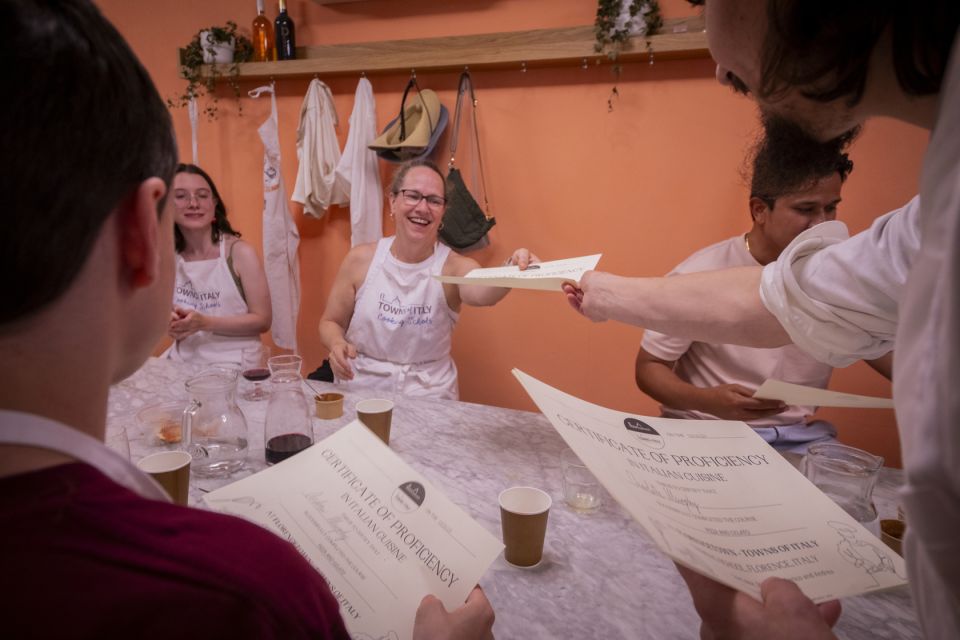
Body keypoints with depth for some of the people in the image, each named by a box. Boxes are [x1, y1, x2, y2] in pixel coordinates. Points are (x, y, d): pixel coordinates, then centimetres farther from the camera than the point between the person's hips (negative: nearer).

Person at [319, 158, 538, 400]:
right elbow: (331, 322, 9)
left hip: (428, 398, 0)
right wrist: (336, 344, -13)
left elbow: (482, 293, -30)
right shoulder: (360, 260, -1)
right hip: (358, 391, 1)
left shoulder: (453, 266, -7)